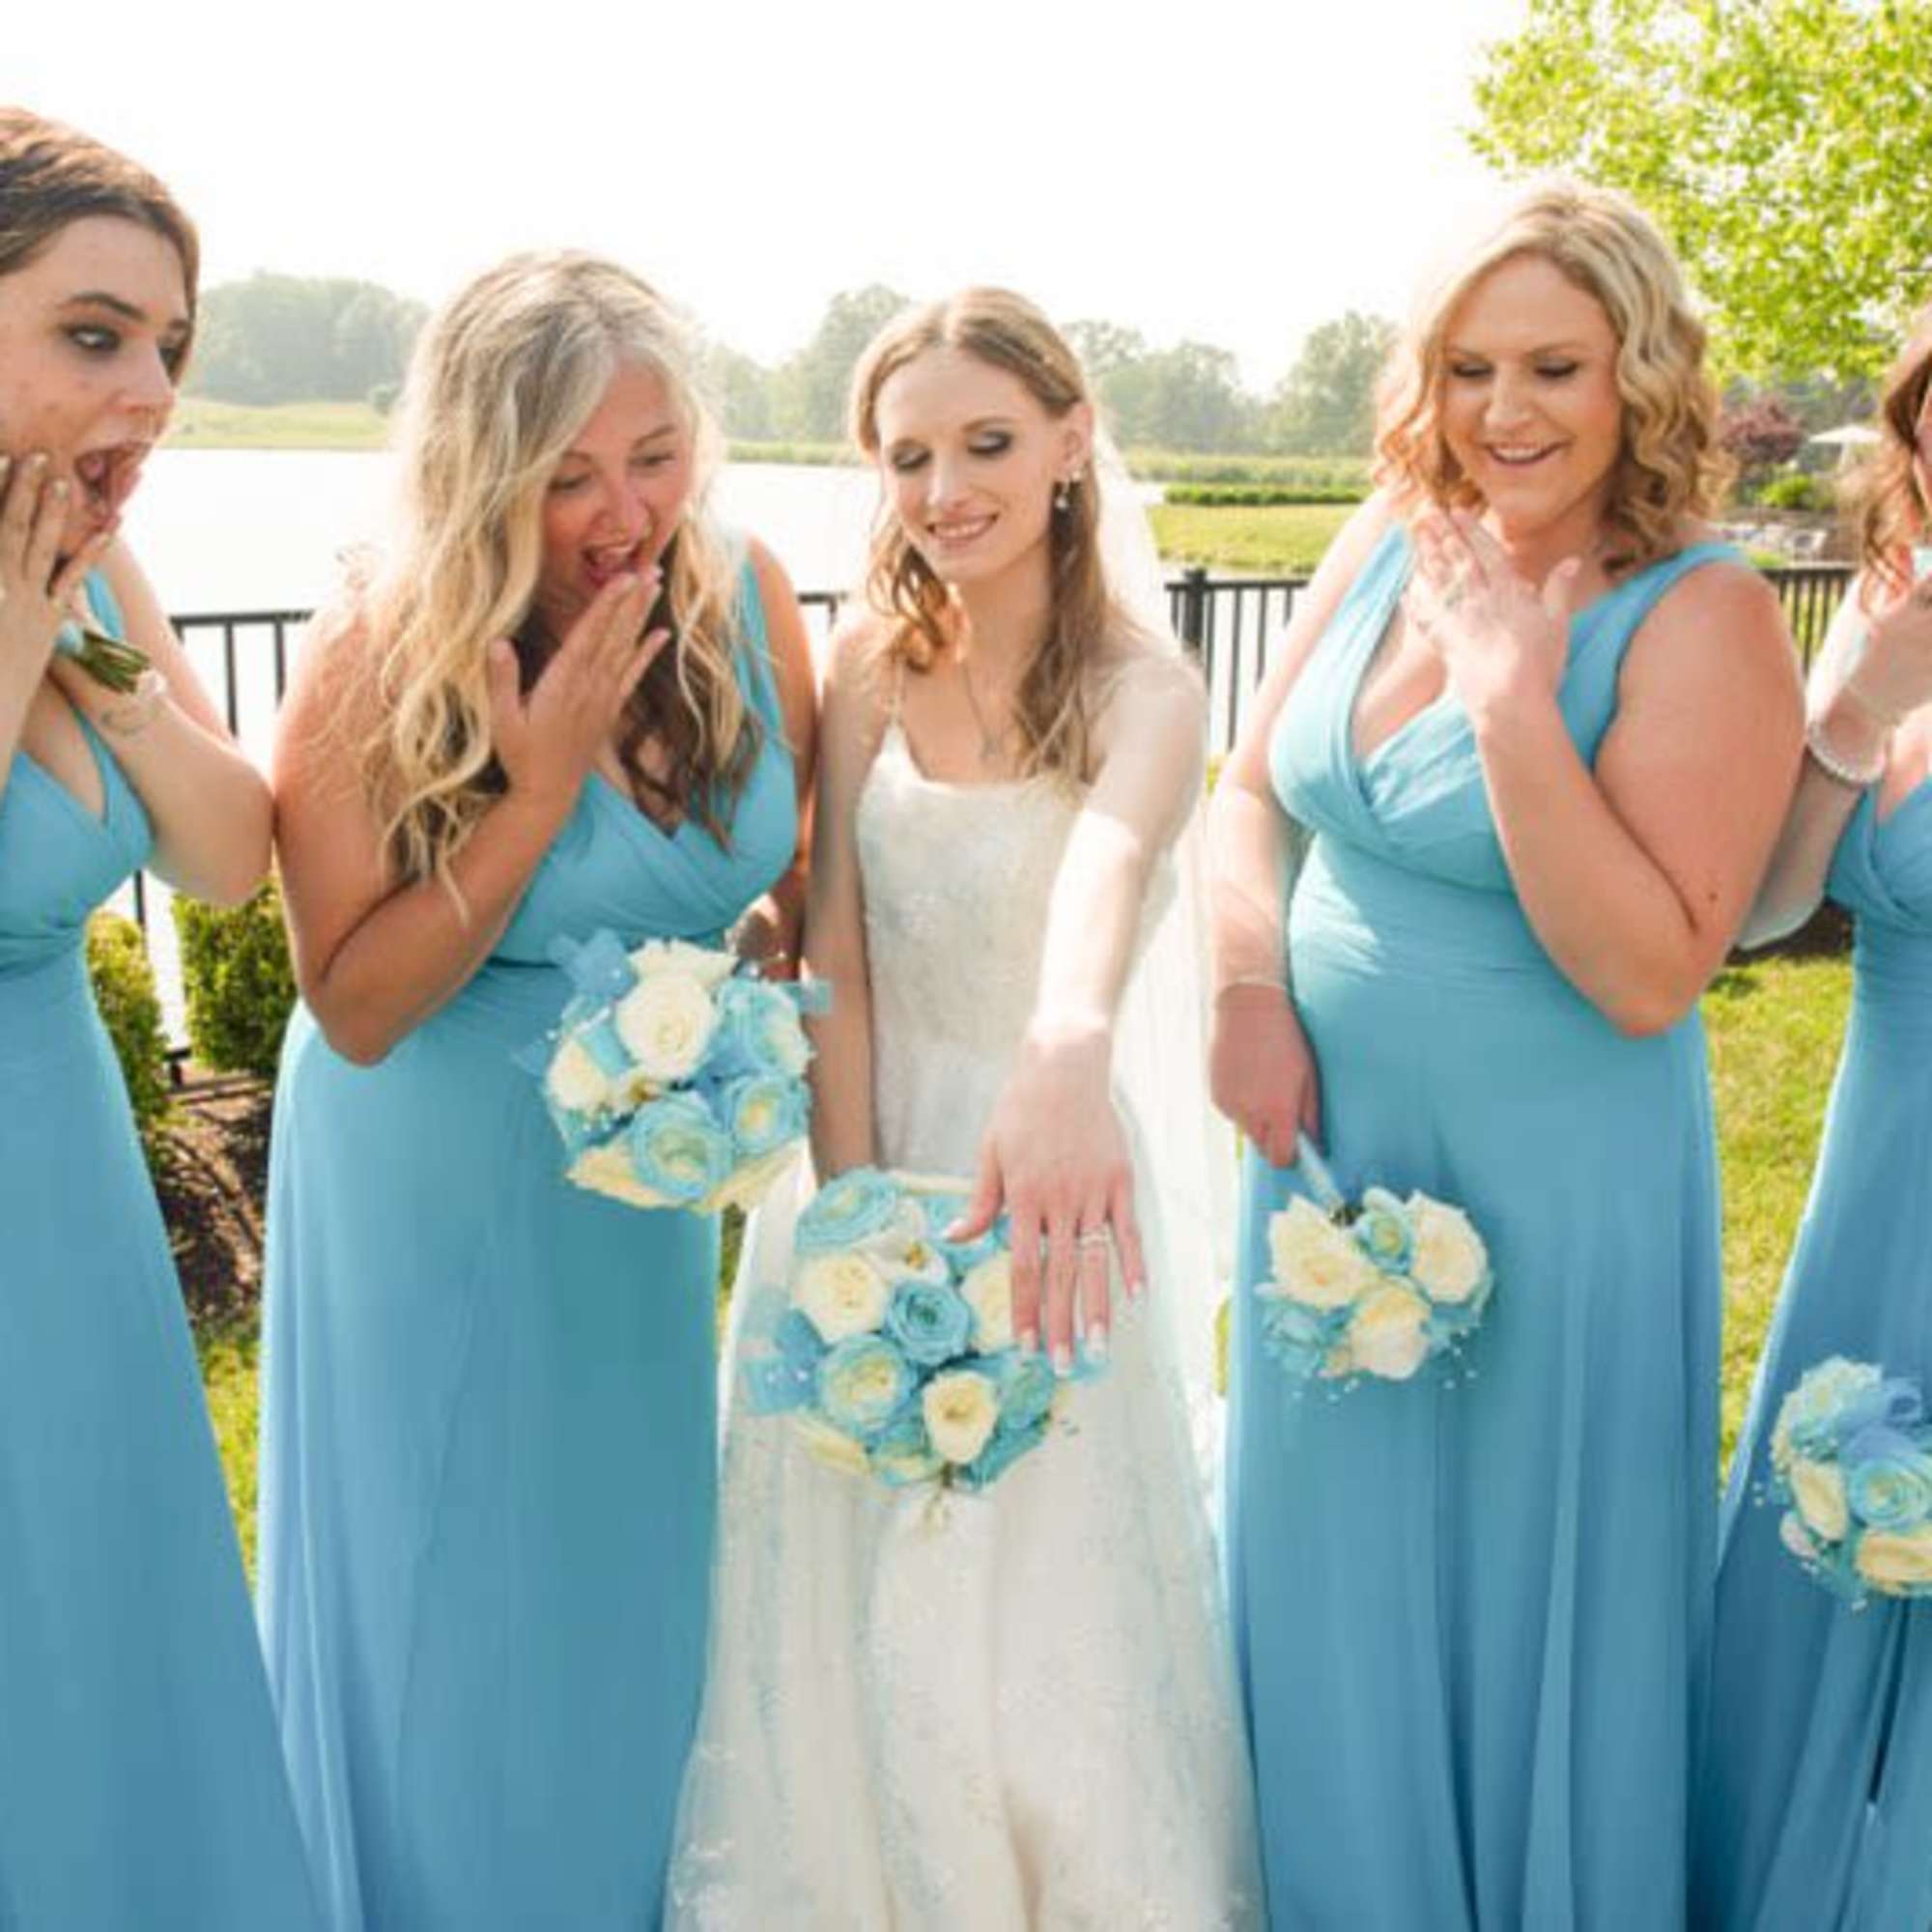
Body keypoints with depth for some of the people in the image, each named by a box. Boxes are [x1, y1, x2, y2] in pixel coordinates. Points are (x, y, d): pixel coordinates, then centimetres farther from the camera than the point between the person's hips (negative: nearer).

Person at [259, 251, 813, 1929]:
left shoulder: (745, 599, -10)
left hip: (646, 1175, 4)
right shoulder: (380, 660, -21)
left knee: (633, 1585, 20)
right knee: (451, 1607, 10)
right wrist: (545, 783, -27)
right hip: (433, 1195, -4)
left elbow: (802, 861, 6)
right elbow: (358, 1007, -19)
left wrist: (748, 955, -16)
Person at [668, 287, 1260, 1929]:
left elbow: (1109, 862, -35)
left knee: (1044, 1598, 5)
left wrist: (1070, 1056, -56)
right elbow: (835, 955, -5)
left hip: (1042, 1146, -3)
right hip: (874, 1137, 4)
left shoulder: (1139, 685, -11)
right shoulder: (873, 659, 0)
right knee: (852, 1606, 13)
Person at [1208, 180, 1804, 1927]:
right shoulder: (1387, 545, 1)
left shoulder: (1702, 620, -16)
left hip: (1551, 1192, -6)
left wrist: (1512, 699, -27)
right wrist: (1252, 993, -7)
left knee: (1530, 1599, 13)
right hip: (1328, 1148, 6)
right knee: (1336, 1584, 21)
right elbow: (1252, 793, 9)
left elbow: (1652, 975, -23)